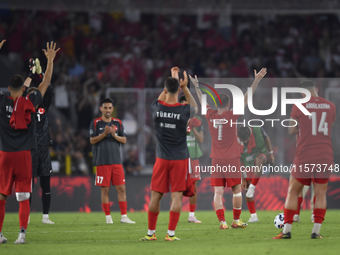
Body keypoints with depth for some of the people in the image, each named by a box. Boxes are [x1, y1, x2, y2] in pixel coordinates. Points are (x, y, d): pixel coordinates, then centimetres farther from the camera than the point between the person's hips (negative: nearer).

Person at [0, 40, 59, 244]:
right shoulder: (31, 103, -1)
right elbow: (46, 83, 11)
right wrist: (50, 60, 19)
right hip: (24, 155, 0)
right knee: (24, 197, 1)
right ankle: (22, 233, -9)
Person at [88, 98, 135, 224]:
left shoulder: (118, 123, 11)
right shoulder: (95, 123, 3)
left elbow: (124, 140, 7)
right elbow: (92, 140, -4)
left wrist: (114, 135, -12)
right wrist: (104, 134, -16)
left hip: (116, 161, 3)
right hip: (102, 161, -3)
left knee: (121, 188, -2)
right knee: (105, 190, -2)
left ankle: (124, 216, 0)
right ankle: (108, 216, 4)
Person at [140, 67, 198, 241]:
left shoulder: (156, 108, -5)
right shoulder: (184, 110, -11)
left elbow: (161, 99, 21)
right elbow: (194, 107, 16)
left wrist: (172, 79, 26)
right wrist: (185, 88, 14)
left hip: (162, 159, 2)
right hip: (180, 159, -2)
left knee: (156, 195, 7)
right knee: (176, 196, -1)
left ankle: (151, 233, 13)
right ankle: (170, 233, -5)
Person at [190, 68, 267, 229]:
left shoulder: (210, 116, 0)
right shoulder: (232, 115, -7)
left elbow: (202, 101, 17)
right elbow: (246, 98, -6)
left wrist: (196, 86, 32)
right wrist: (256, 81, -3)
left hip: (216, 160, 2)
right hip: (232, 160, -2)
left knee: (218, 192, -1)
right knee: (236, 190, 8)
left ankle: (222, 222, -10)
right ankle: (236, 221, 11)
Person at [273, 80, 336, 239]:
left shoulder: (299, 106, -4)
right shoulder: (330, 106, 6)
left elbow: (291, 131, 5)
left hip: (304, 155, -2)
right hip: (325, 155, 3)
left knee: (293, 191, 7)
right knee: (320, 193, 6)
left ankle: (287, 230, 2)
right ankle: (316, 231, -3)